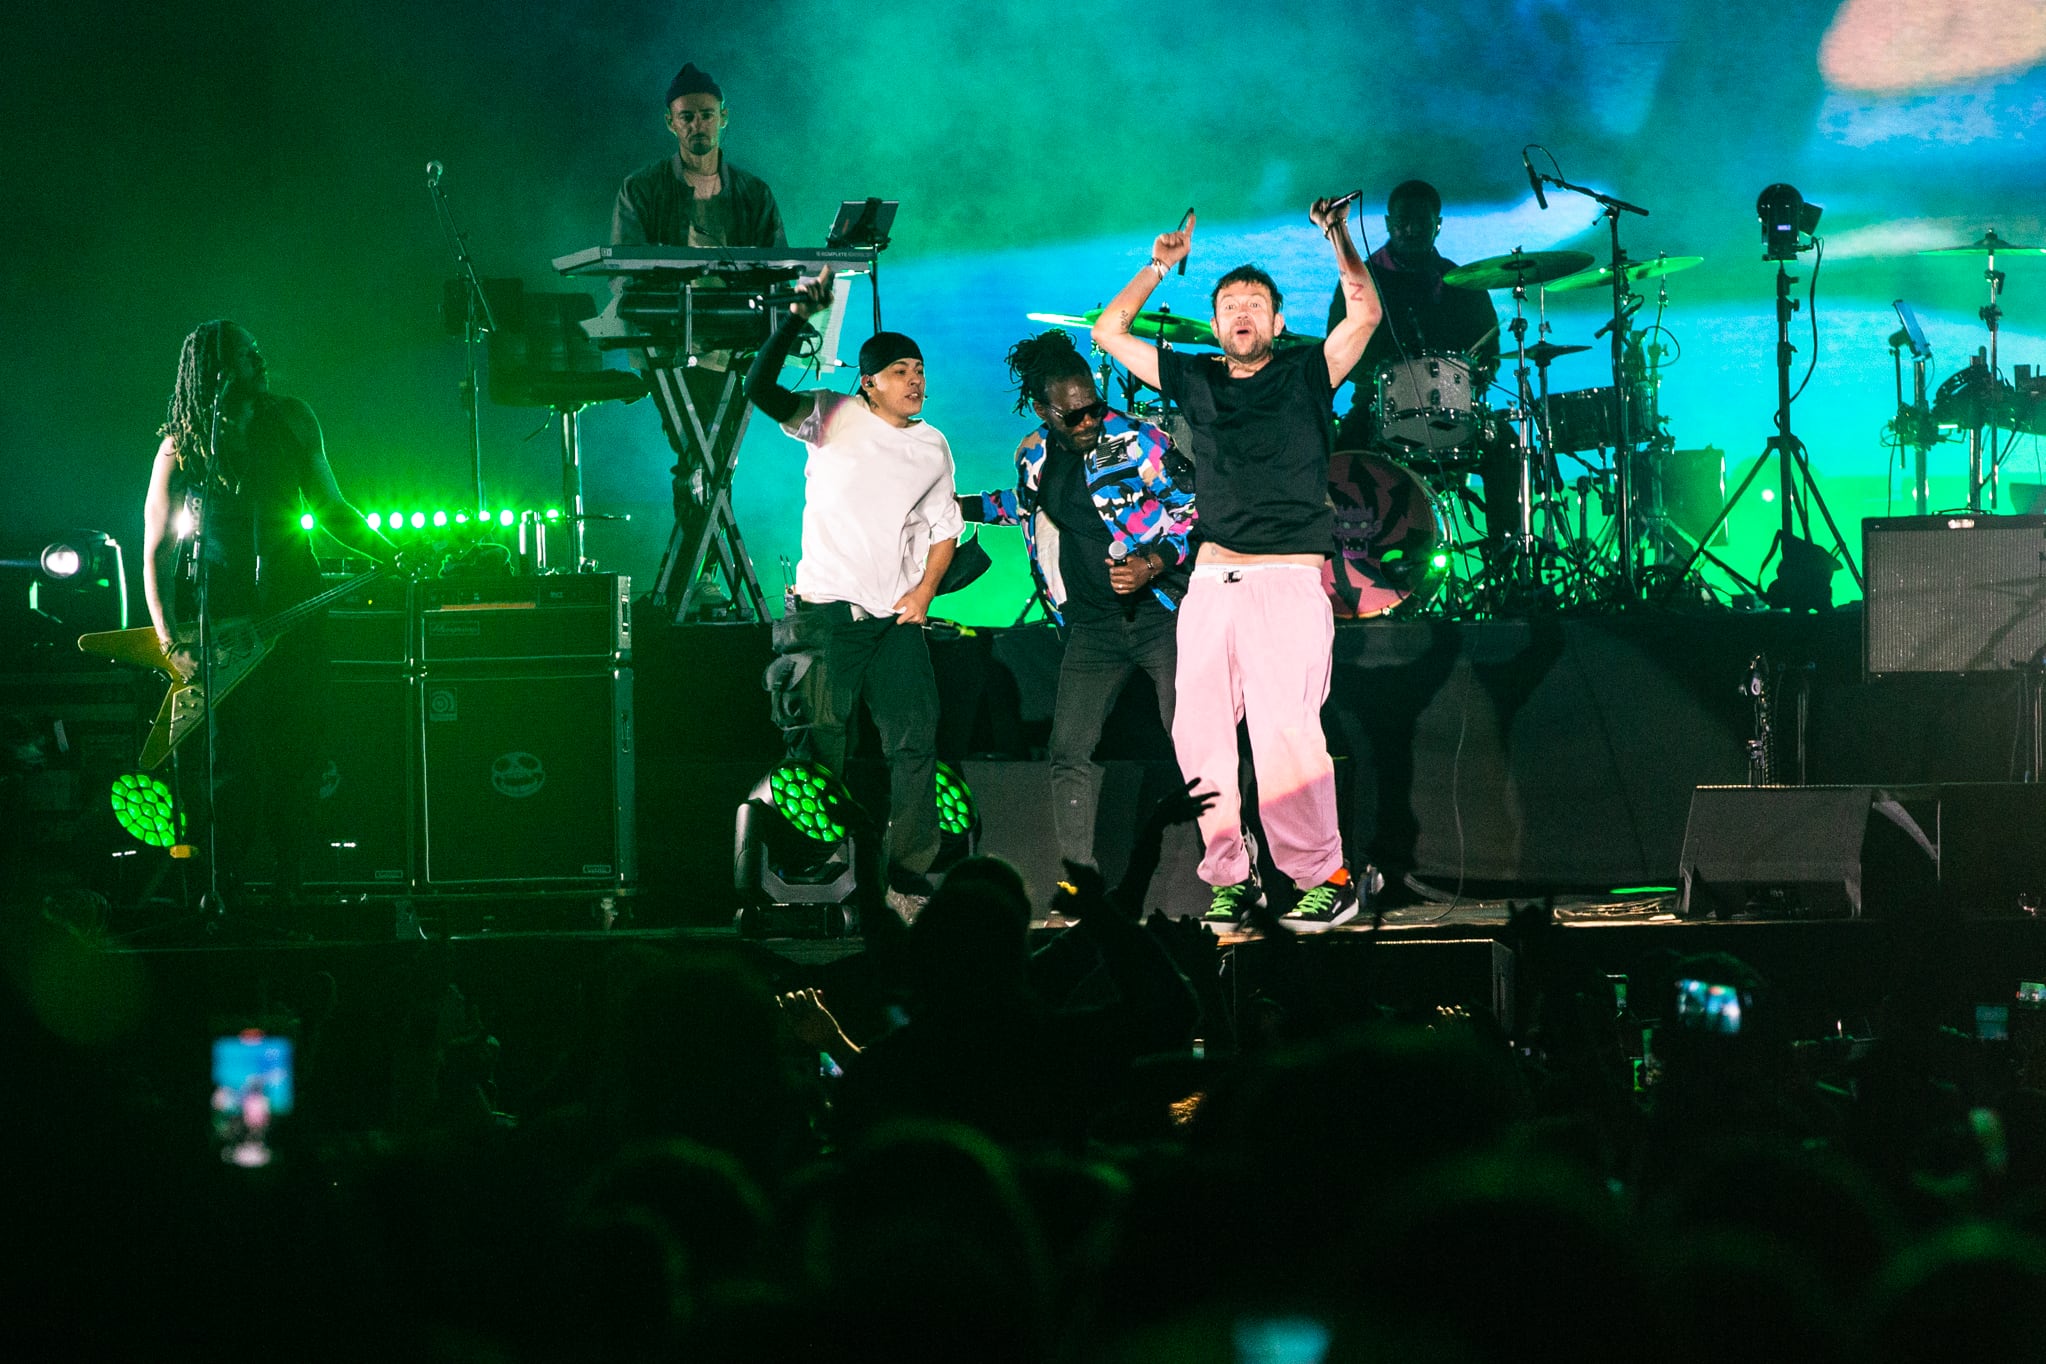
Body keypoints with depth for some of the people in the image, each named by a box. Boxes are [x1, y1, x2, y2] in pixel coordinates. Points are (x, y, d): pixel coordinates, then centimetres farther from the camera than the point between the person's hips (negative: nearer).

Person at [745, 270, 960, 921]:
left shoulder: (931, 447, 13)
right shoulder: (831, 417, 0)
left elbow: (944, 526, 20)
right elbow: (761, 390, -15)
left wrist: (925, 589, 3)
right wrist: (797, 318, -23)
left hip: (897, 617, 4)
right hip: (829, 610, -4)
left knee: (915, 740, -5)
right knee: (824, 744, -4)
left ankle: (908, 878, -1)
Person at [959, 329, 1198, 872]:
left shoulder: (1140, 443, -10)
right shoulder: (1033, 456, 7)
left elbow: (1195, 515, -7)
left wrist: (1152, 564, -20)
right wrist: (962, 507, 29)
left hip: (1161, 612, -5)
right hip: (1092, 625, 5)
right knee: (1069, 751, -4)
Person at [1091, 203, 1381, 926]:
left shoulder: (1305, 374, 8)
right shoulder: (1196, 379, 18)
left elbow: (1364, 312, -5)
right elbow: (1110, 332, 20)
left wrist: (1338, 237, -9)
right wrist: (1160, 267, 16)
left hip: (1288, 585, -5)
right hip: (1210, 584, 5)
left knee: (1285, 732, -16)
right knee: (1198, 733, -2)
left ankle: (1325, 876, -9)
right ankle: (1230, 879, 5)